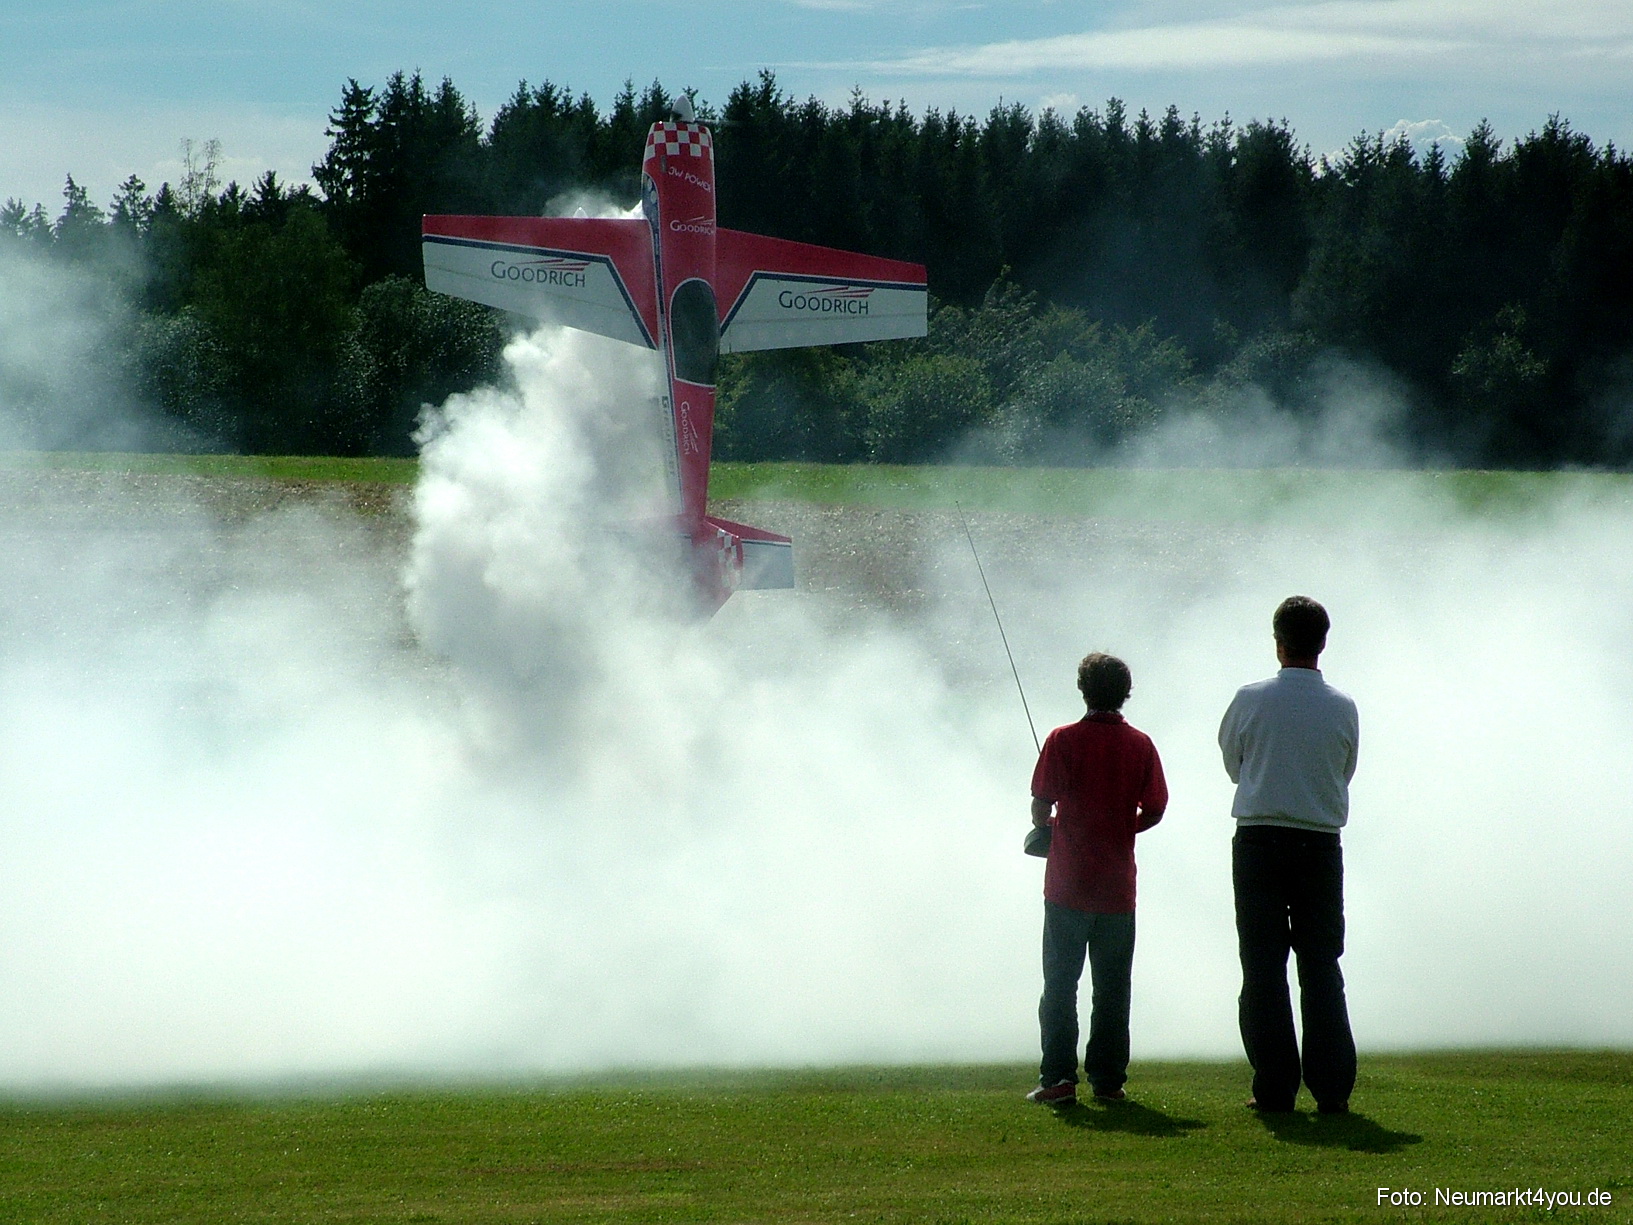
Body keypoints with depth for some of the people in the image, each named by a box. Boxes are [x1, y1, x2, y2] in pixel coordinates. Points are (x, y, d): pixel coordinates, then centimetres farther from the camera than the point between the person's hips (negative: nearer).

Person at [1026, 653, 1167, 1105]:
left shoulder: (1063, 740, -6)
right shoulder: (1140, 745, 1)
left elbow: (1041, 806, -9)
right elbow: (1153, 811, 3)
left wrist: (1045, 825, 13)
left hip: (1069, 883, -2)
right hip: (1118, 887, 2)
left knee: (1060, 984, 2)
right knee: (1112, 988, 8)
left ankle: (1058, 1076, -5)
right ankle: (1108, 1080, 6)